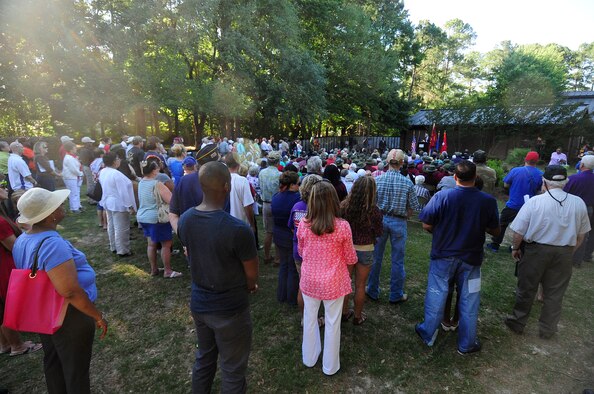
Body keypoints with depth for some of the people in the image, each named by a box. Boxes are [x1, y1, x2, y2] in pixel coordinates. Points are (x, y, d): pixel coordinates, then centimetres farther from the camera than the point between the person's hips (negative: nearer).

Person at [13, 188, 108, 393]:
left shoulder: (21, 241, -3)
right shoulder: (52, 243, -31)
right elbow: (70, 292, -32)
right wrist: (98, 316, -20)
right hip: (69, 317, -8)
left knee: (52, 363, 27)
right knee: (76, 370, 13)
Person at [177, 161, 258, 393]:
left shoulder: (184, 220, -10)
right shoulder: (238, 229, -31)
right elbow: (252, 275, -16)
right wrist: (247, 287, 6)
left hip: (198, 303, 6)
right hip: (230, 309, -6)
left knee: (204, 357, 30)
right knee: (232, 369, 17)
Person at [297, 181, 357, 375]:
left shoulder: (303, 224, -14)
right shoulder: (343, 226, -19)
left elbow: (301, 252, 1)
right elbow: (350, 258, -5)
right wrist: (348, 275, 13)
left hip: (309, 280, 2)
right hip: (333, 282, -2)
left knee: (309, 319, 23)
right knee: (332, 323, 17)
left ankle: (309, 358, 45)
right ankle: (330, 365, 37)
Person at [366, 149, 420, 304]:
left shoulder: (377, 179, -8)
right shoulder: (407, 183, -10)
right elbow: (413, 207, -6)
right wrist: (404, 216, 11)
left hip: (380, 219, 1)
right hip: (399, 222, -1)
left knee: (376, 257, 14)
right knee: (397, 260, 11)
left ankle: (373, 291, 26)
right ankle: (396, 295, 24)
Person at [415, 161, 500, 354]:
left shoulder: (442, 196, -18)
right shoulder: (488, 201, -11)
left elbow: (427, 226, -15)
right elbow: (494, 231, 0)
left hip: (443, 256, -1)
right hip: (471, 258, 1)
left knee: (436, 295, 13)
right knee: (469, 300, 15)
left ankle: (428, 334, 29)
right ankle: (466, 344, 30)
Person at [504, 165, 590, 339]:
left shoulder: (534, 201, -17)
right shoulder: (579, 203, -4)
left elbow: (519, 232, -14)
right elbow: (581, 235, 6)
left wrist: (515, 248, 3)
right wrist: (569, 251, 21)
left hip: (536, 250, -3)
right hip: (564, 253, 3)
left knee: (526, 289, 13)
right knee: (555, 293, 16)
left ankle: (517, 323, 28)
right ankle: (547, 330, 31)